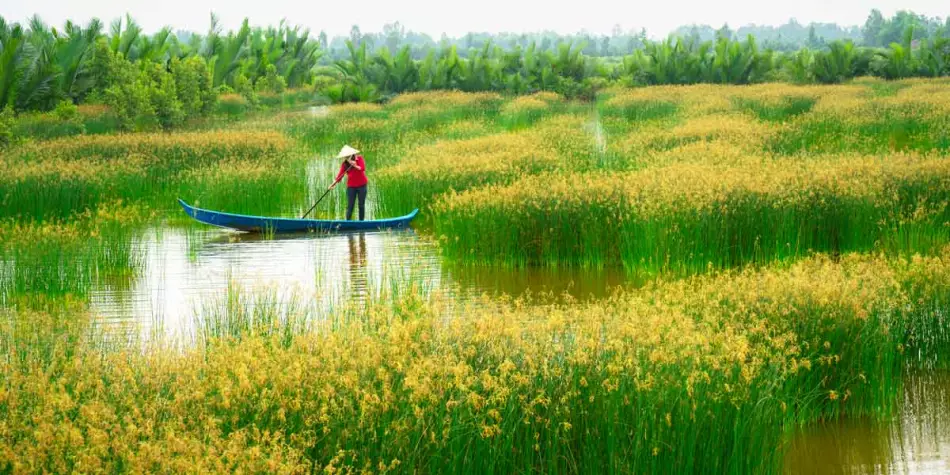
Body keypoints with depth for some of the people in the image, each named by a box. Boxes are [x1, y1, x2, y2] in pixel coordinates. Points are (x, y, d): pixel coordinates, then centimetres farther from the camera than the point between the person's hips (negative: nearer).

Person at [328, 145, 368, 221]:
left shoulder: (359, 159, -4)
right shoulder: (344, 164, -2)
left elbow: (363, 168, -16)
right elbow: (340, 175, -8)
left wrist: (355, 166, -31)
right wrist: (333, 184, -20)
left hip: (361, 185, 0)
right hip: (351, 186, 0)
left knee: (361, 205, 5)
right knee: (350, 206, -5)